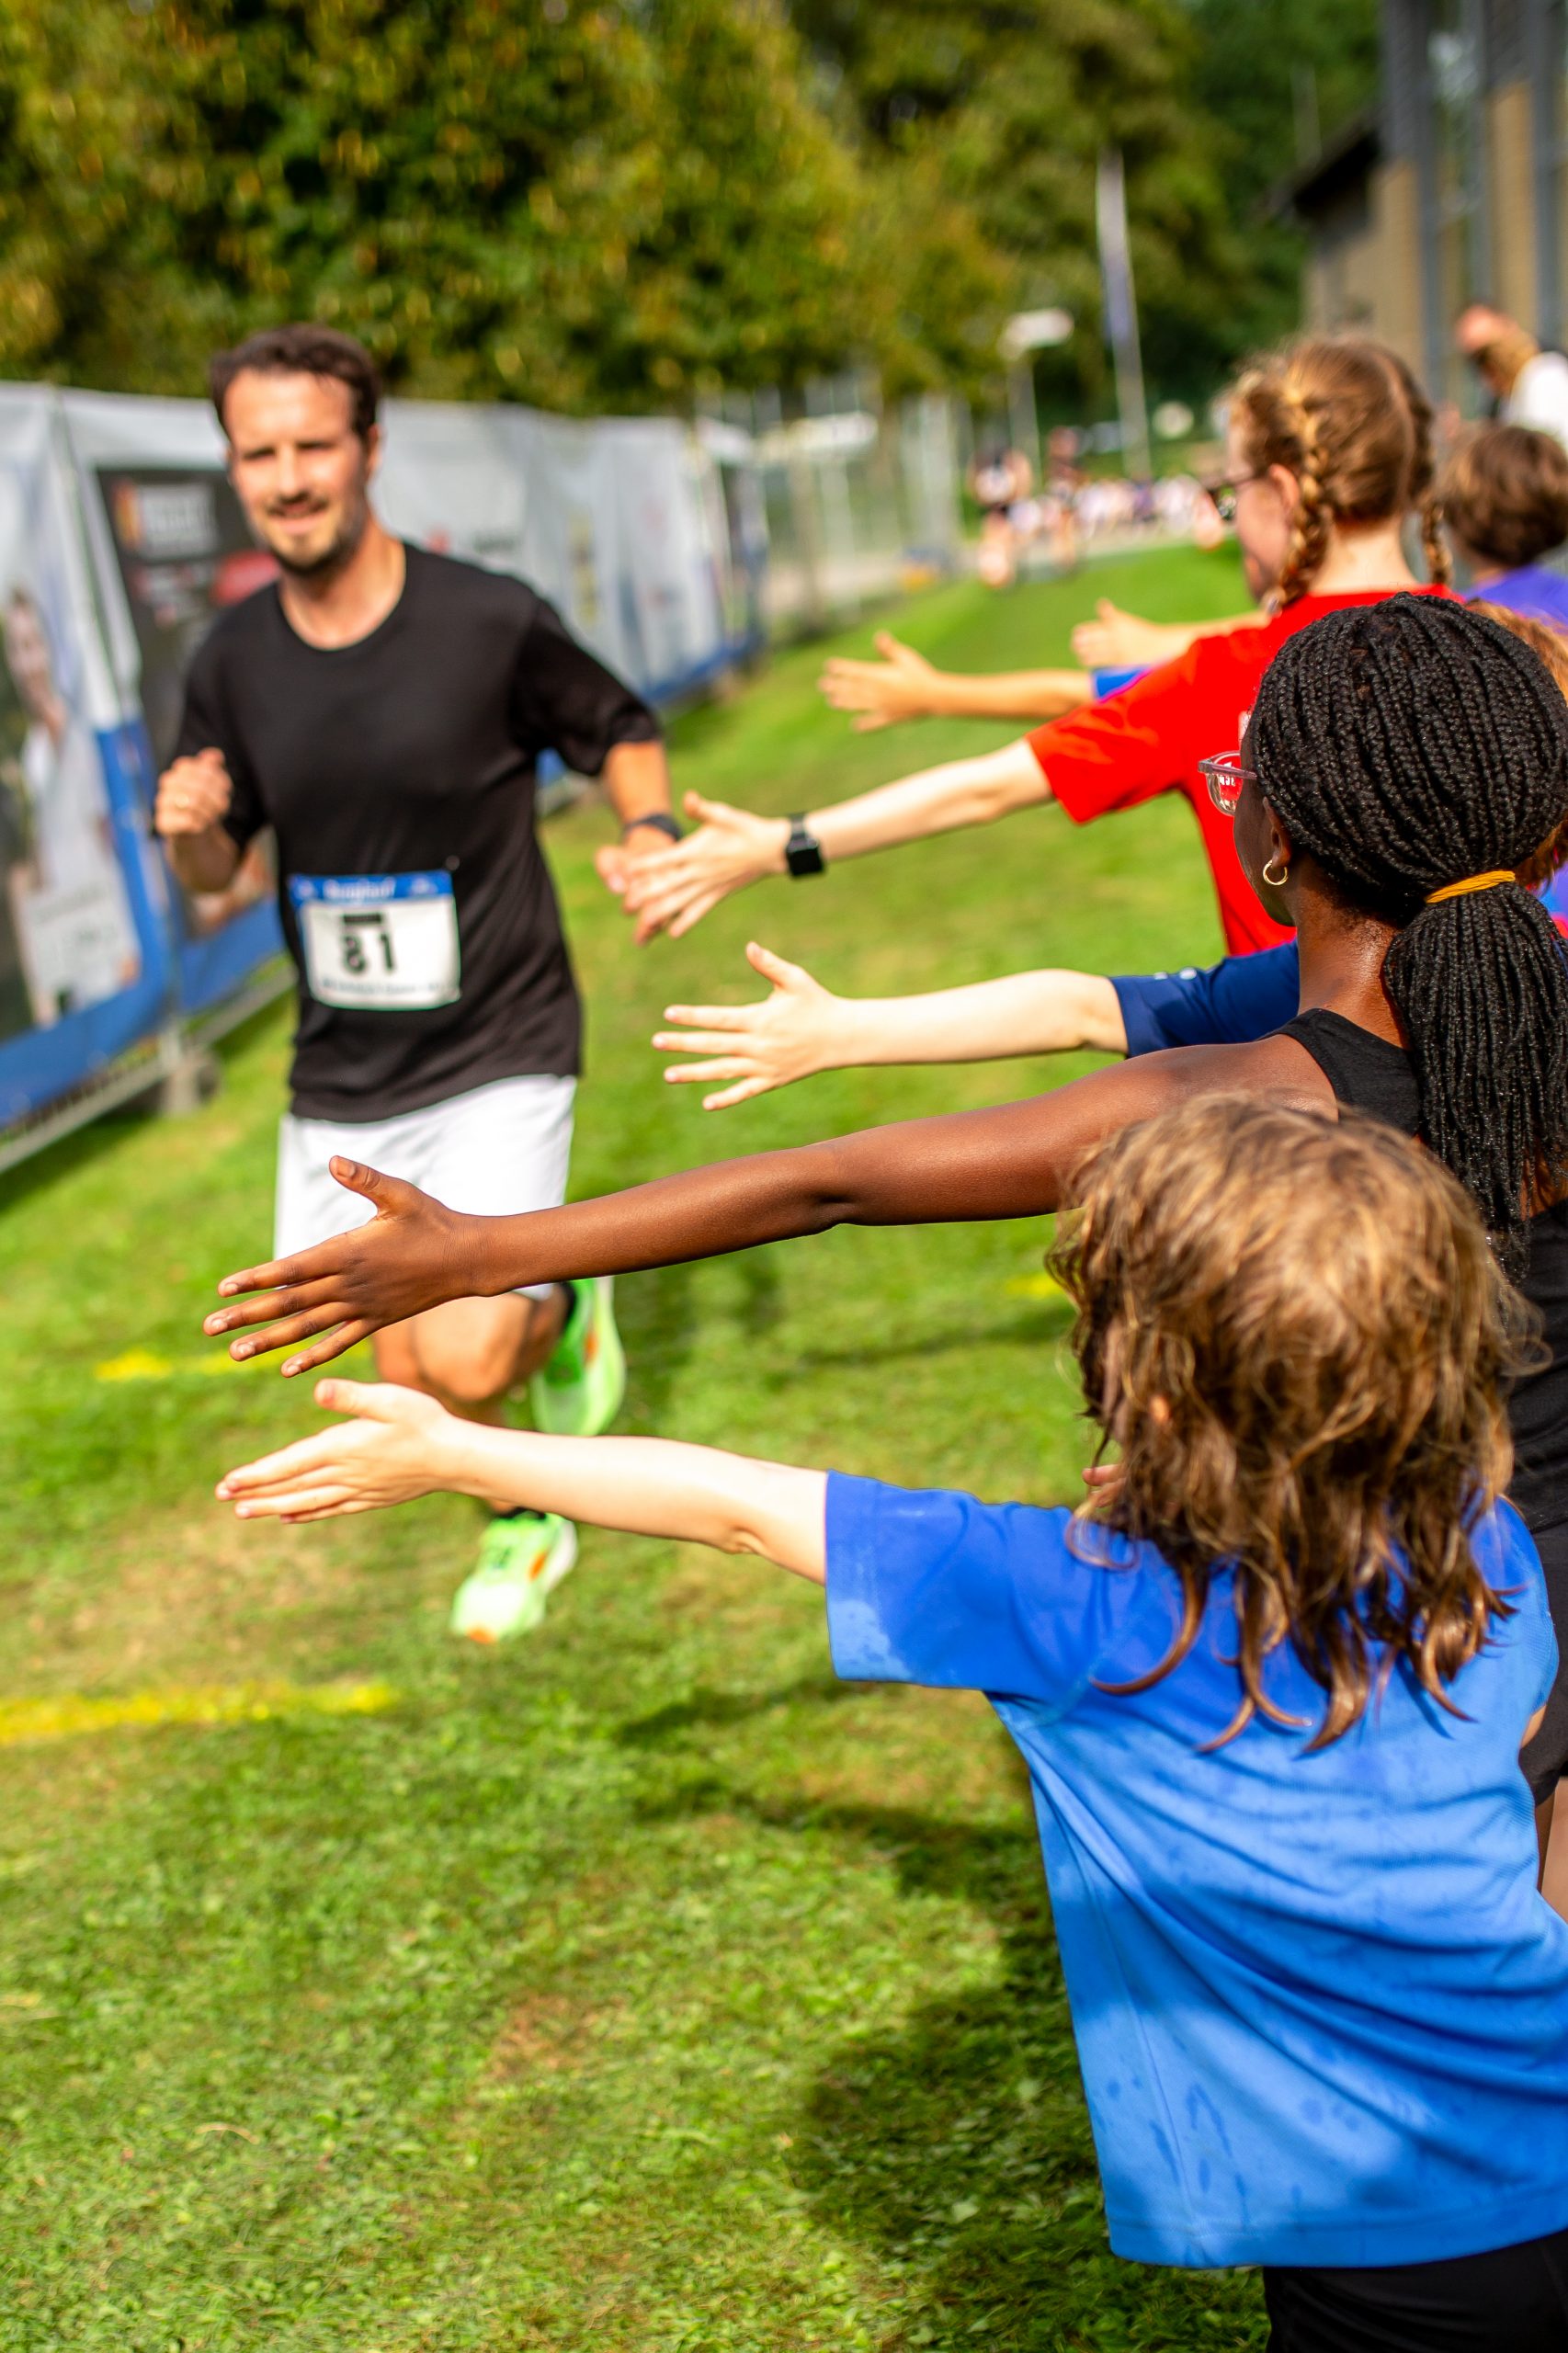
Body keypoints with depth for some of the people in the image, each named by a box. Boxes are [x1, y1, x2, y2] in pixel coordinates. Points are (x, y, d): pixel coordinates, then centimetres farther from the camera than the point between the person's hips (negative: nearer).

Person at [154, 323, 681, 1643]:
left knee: (468, 1361, -18)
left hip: (499, 1054, -4)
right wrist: (189, 829, -15)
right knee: (407, 1376, 11)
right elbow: (215, 875, 8)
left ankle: (566, 1302, 19)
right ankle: (527, 1521, 43)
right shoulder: (234, 662, -2)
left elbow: (622, 730, 4)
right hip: (340, 1080, 4)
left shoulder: (493, 624, -14)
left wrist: (651, 829, -18)